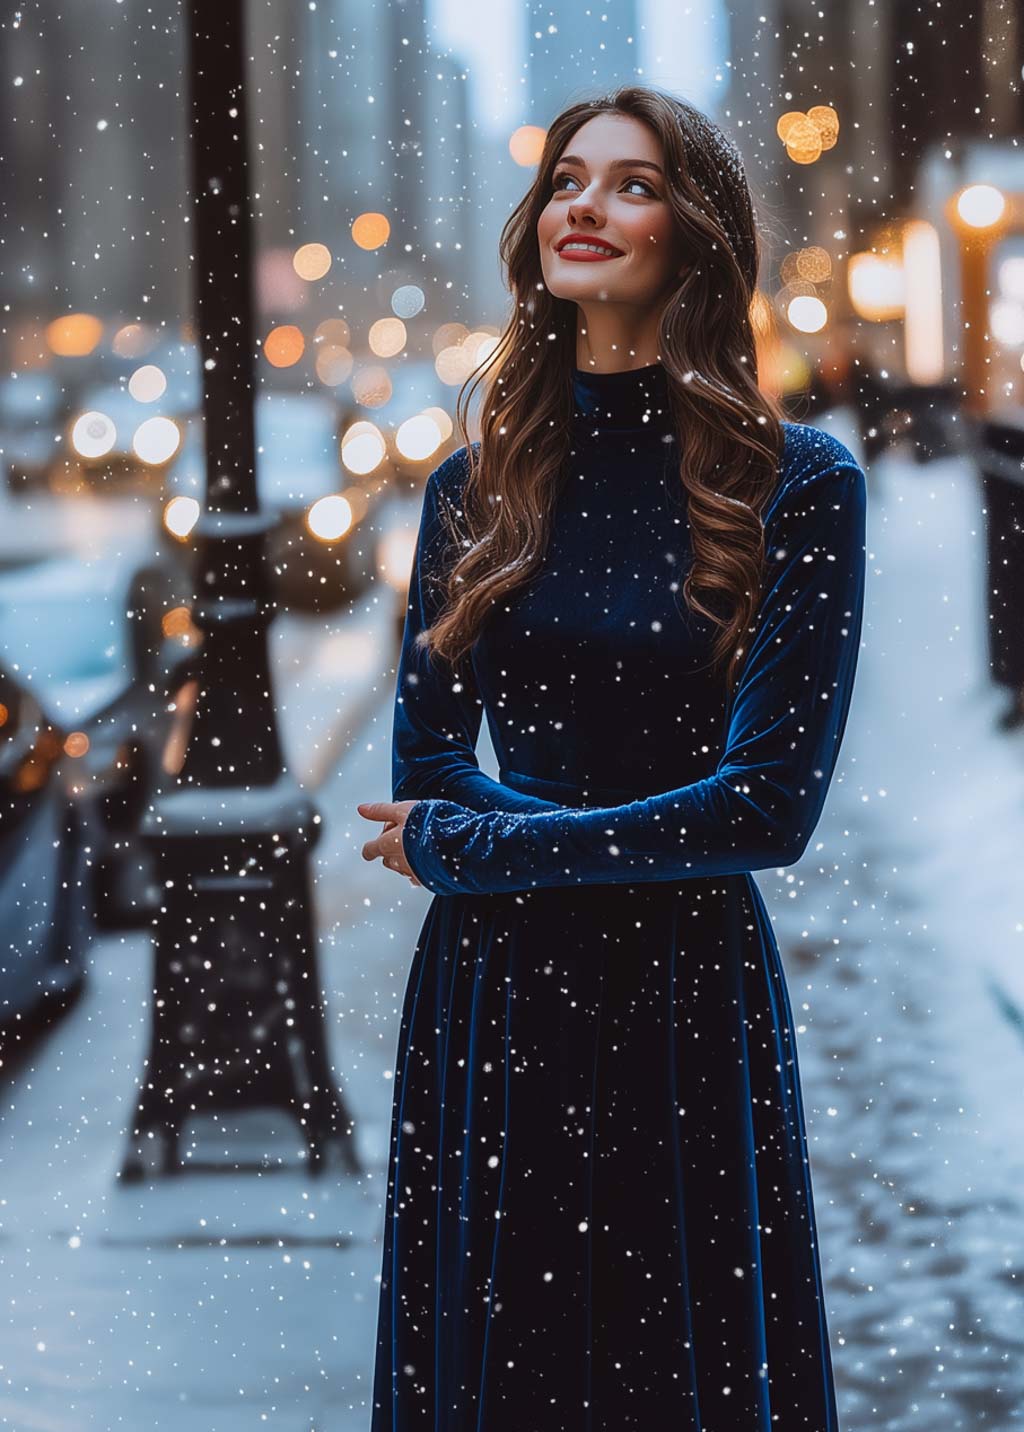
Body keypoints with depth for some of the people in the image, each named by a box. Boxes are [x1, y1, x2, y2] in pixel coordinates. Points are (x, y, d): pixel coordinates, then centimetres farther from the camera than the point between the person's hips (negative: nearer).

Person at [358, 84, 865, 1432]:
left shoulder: (799, 486, -7)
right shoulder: (476, 489, 4)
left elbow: (770, 803, -13)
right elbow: (424, 767, 2)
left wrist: (472, 846, -8)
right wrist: (651, 837, -11)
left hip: (685, 1001, -3)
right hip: (487, 1000, 3)